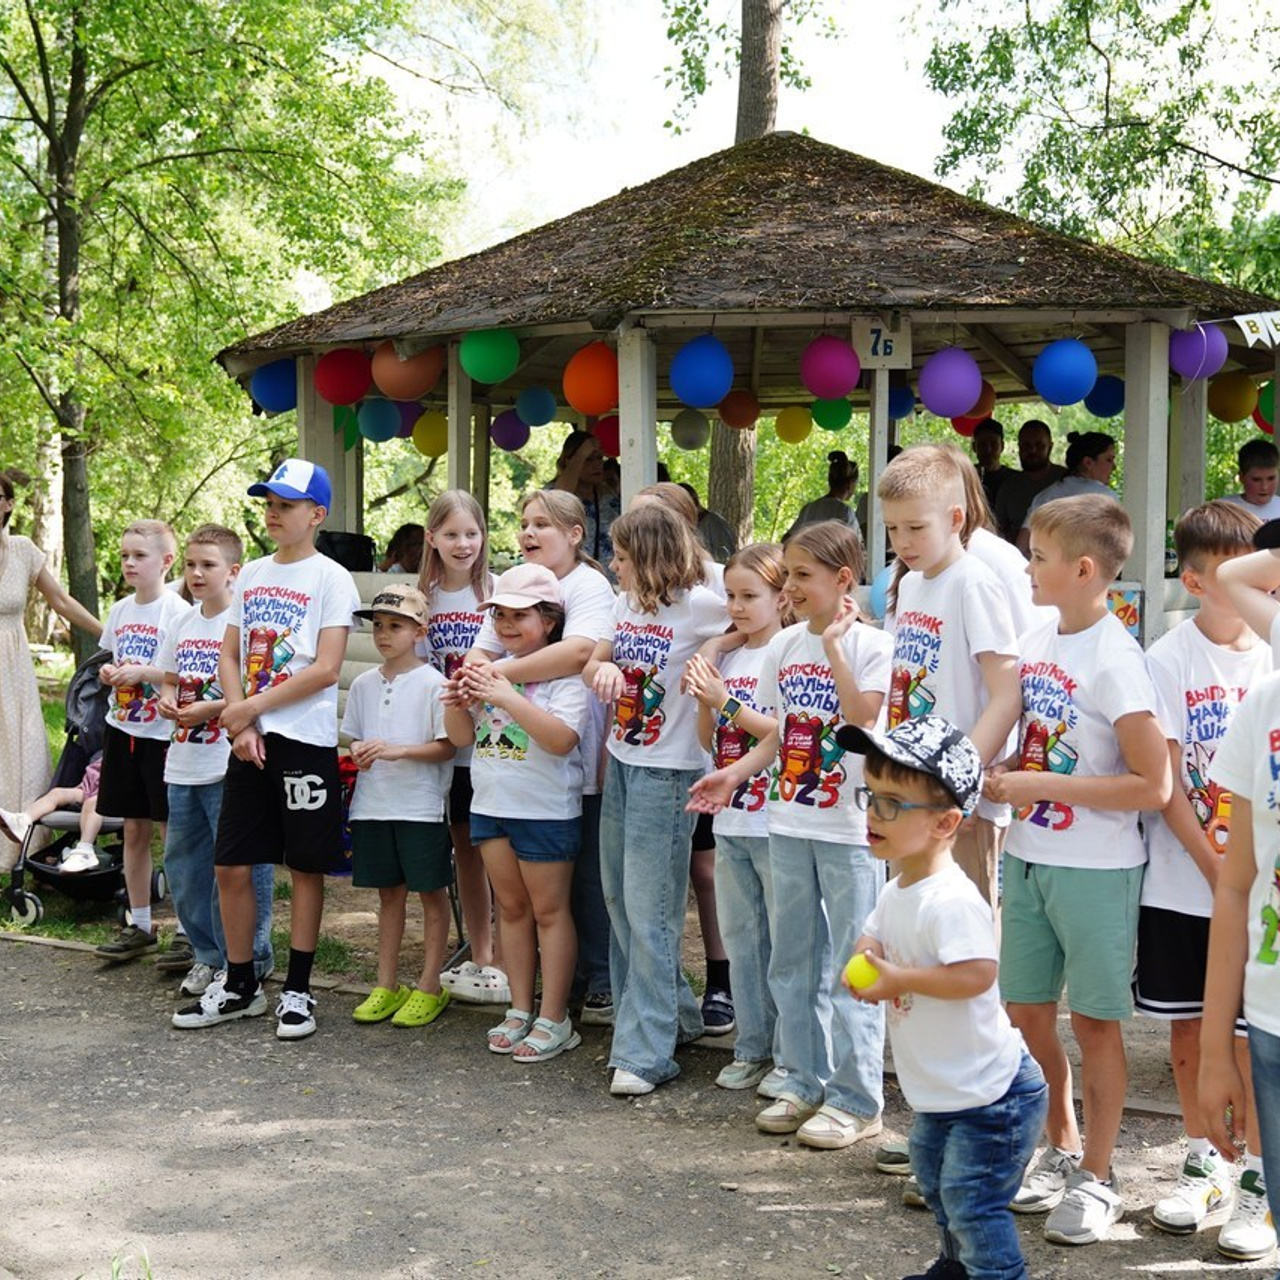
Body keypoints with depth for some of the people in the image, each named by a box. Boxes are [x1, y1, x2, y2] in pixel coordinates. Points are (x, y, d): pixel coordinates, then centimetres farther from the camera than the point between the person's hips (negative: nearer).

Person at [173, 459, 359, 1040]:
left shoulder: (330, 579, -5)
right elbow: (229, 658, 11)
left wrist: (252, 707, -11)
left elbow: (326, 669, -13)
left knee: (305, 867, 4)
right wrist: (241, 724, -5)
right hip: (248, 739, 5)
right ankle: (239, 985, 20)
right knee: (231, 866, 6)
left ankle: (297, 991, 13)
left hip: (305, 739, -5)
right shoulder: (250, 574, 13)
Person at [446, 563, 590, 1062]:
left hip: (546, 810, -7)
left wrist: (507, 697, -30)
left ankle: (554, 1019, 9)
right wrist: (457, 703, -9)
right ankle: (520, 1010, 24)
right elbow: (462, 738, 12)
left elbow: (562, 739, -25)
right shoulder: (491, 671, 9)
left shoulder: (563, 674, -12)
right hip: (491, 805, 7)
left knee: (548, 910, 2)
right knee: (512, 908, 14)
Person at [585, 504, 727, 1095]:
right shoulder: (626, 602, 8)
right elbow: (591, 665, 11)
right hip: (621, 763, 8)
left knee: (648, 910, -7)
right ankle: (674, 1016, 30)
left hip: (666, 772, -8)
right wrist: (603, 669, -9)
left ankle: (646, 1052, 0)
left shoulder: (698, 605, -13)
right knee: (619, 899, 15)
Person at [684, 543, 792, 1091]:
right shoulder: (727, 657, 11)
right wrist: (704, 701, -6)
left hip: (776, 822, -7)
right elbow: (709, 741, 13)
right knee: (741, 937, 13)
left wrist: (727, 700, -17)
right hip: (730, 819, 7)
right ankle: (752, 1048, 24)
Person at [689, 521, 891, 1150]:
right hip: (789, 822, 7)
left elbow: (862, 720, -25)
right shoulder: (785, 644, 8)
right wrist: (736, 773, 4)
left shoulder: (870, 645, -10)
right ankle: (802, 1081, 27)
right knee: (792, 961, 14)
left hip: (850, 827, -7)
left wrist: (834, 645, -24)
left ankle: (856, 1099, 9)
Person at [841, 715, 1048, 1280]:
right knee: (937, 1184, 27)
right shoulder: (896, 893, 3)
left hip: (989, 1094, -11)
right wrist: (862, 966, -5)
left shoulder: (950, 900, -29)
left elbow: (977, 974, -40)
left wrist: (899, 979, -30)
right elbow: (871, 942, 19)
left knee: (972, 1201, -6)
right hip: (939, 1092, 11)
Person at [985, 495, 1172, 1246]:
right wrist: (1005, 778, -1)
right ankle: (1063, 1150, 34)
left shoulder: (1114, 660, -17)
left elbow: (1154, 786, -20)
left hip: (1096, 868, -7)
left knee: (1095, 1022, 6)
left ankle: (1097, 1179, 21)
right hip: (1029, 857, 7)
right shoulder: (1035, 642, 5)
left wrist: (1043, 786, -20)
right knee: (1027, 1013, 15)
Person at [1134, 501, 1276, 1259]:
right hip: (1182, 882, 0)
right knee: (1188, 1023, 11)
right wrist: (1217, 871, -13)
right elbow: (1166, 783, -7)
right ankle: (1203, 1164, 27)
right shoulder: (1169, 661, -5)